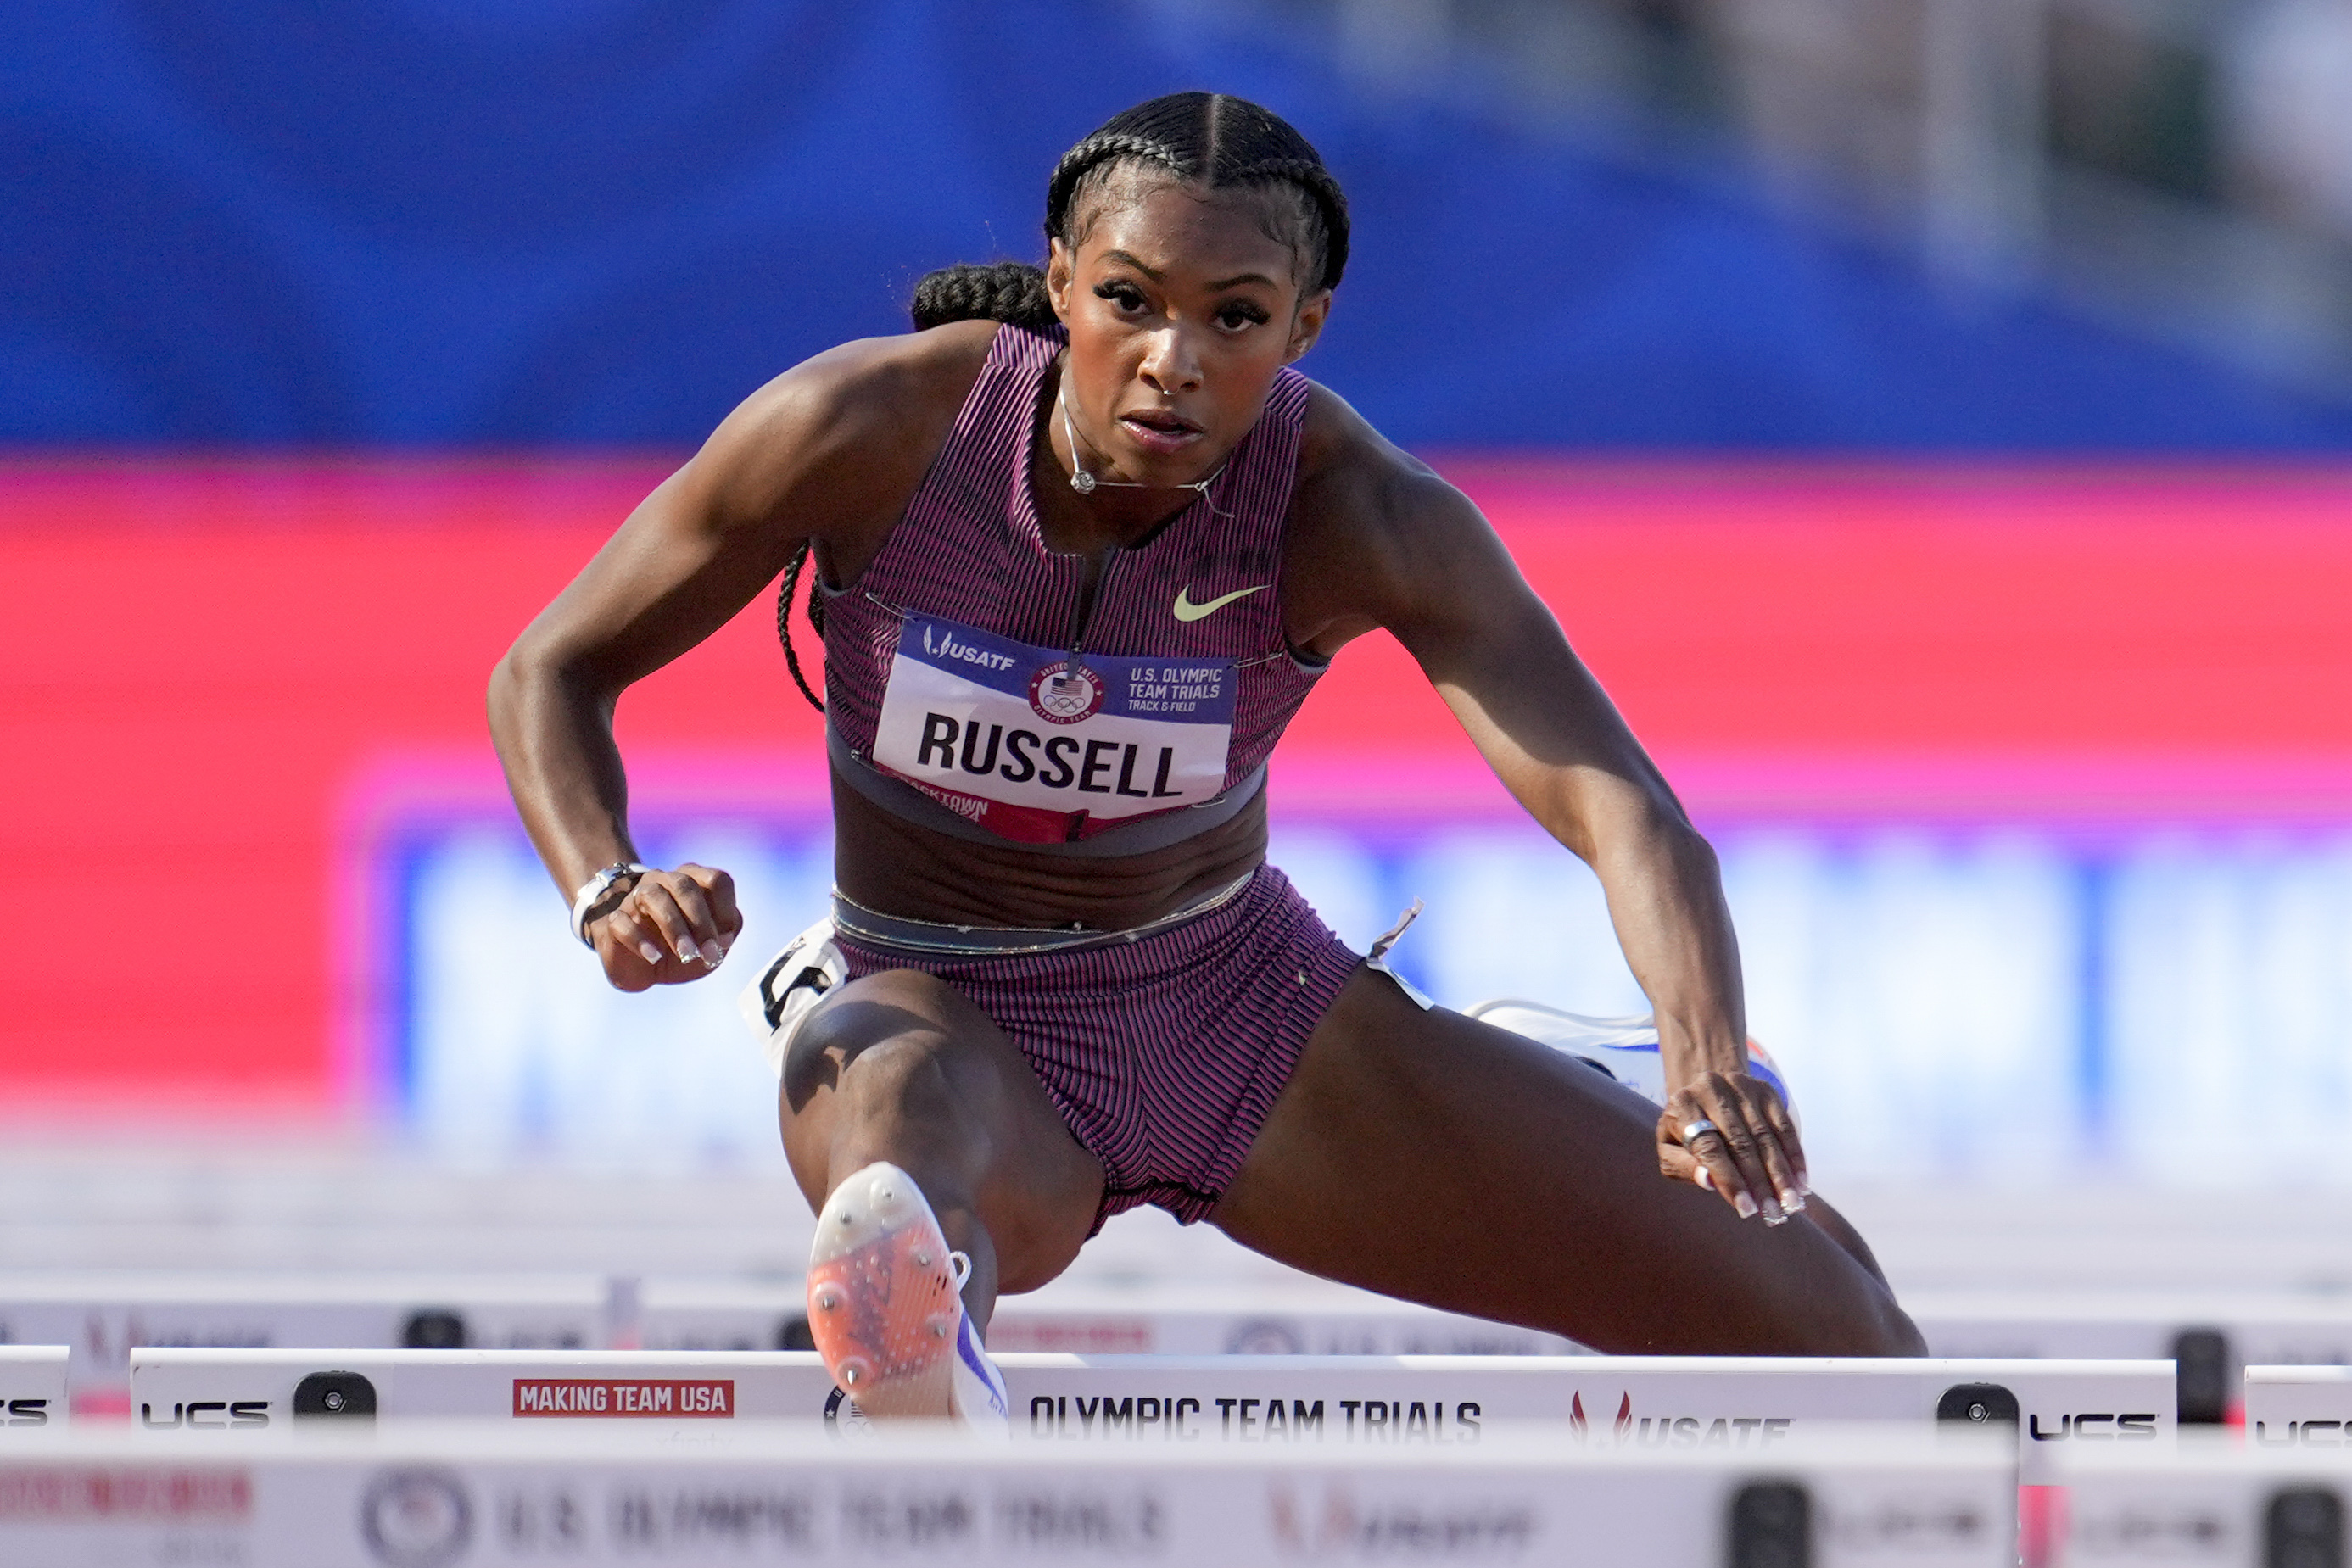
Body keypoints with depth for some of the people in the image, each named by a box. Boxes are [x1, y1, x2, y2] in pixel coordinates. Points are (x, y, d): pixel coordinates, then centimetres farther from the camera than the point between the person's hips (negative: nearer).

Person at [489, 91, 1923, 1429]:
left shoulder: (1358, 516, -21)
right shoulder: (873, 430, -21)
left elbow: (1617, 802, -34)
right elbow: (553, 673, -9)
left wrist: (1712, 1060, -54)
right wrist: (612, 894, -30)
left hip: (1245, 1007, 3)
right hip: (949, 1019, -2)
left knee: (1799, 1276, -4)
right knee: (905, 1111, -44)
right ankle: (908, 1334, -81)